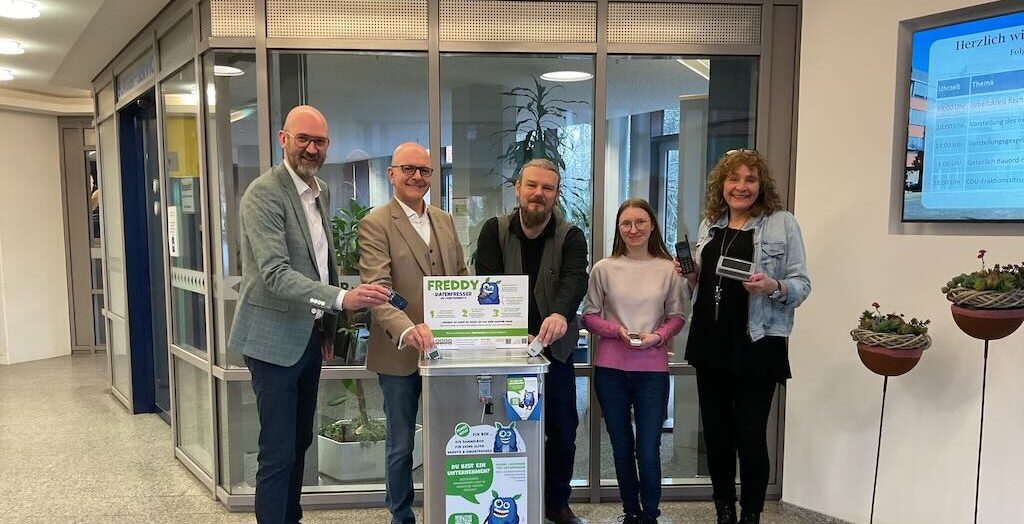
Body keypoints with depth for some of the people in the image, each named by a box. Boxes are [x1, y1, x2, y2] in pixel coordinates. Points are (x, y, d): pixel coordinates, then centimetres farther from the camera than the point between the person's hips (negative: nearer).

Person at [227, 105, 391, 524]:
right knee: (278, 452, -1)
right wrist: (341, 298, -37)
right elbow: (275, 274, -25)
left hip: (310, 336, 8)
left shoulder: (321, 191, 10)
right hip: (276, 337, -8)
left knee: (300, 442, 18)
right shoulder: (264, 194, -16)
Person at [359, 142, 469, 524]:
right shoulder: (375, 225, -11)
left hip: (442, 347, 5)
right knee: (400, 445, 10)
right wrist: (407, 329, -38)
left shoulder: (445, 221, 10)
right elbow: (376, 289, -22)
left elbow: (461, 276, 16)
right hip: (400, 352, -5)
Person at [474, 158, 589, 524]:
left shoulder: (571, 237, -6)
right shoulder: (494, 231, -4)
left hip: (554, 349, 1)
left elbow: (575, 280, -25)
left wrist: (560, 314, -47)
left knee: (563, 432, 10)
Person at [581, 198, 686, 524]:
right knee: (622, 448, 14)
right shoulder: (604, 269, 0)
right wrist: (616, 330, -13)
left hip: (652, 369, -1)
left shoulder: (668, 269, 1)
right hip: (610, 368, 1)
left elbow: (677, 317, 7)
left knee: (648, 451, 0)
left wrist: (657, 336, -12)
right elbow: (589, 316, 3)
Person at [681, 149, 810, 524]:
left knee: (750, 436, 1)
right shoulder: (709, 224, 12)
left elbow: (802, 285, -4)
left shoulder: (782, 223, -3)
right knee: (715, 432, 12)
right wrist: (689, 276, -1)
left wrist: (773, 287, -24)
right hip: (709, 342, 5)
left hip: (757, 345, -5)